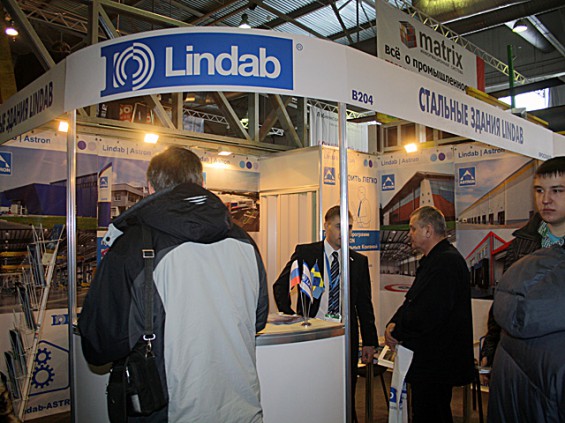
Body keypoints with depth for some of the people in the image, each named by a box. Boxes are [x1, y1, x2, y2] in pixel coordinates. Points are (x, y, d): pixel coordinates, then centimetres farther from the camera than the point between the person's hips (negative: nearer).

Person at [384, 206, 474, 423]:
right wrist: (394, 324, -2)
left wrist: (397, 332, -13)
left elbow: (429, 316, -27)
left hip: (436, 363, -10)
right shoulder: (433, 260, 14)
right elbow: (412, 302, 15)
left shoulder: (447, 262, -21)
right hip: (430, 361, 10)